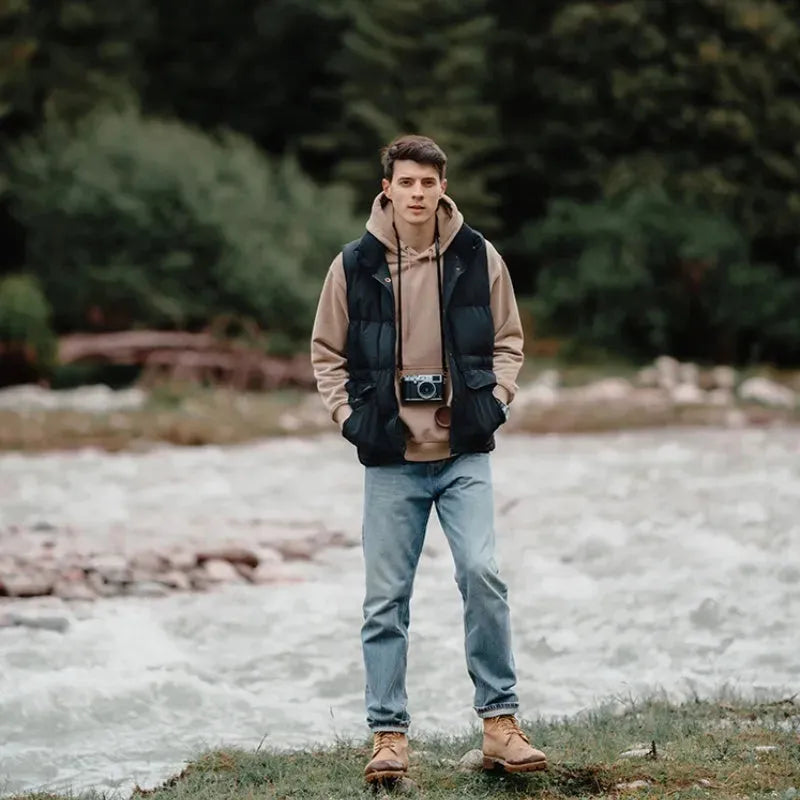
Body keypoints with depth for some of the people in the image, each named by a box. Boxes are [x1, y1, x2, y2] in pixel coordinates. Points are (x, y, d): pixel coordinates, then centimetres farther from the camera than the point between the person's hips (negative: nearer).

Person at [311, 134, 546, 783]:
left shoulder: (478, 259, 1)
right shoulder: (354, 266, 0)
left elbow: (508, 340, 13)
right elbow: (327, 353, 10)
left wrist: (494, 403, 0)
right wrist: (351, 417, -1)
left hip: (464, 454, 0)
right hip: (390, 460, 0)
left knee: (483, 575, -13)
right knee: (386, 599, 2)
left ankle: (500, 722, -3)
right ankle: (389, 734, 10)